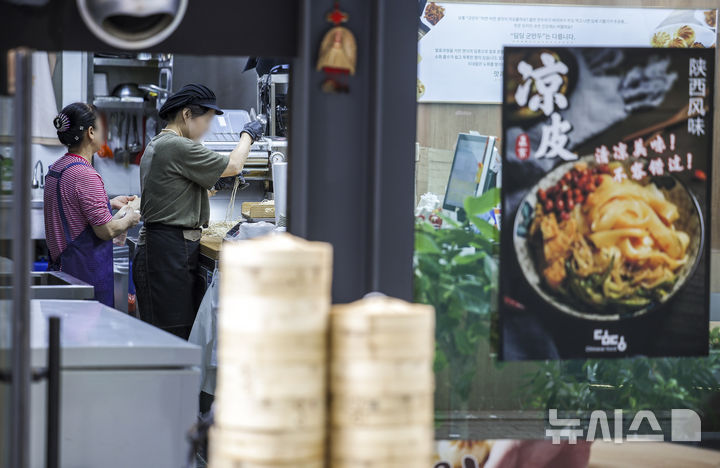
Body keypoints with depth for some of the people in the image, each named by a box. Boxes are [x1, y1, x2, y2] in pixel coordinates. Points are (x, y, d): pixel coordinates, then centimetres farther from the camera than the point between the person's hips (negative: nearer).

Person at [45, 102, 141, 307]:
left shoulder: (55, 169, 9)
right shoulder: (85, 175, -19)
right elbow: (106, 230, -17)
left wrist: (110, 203, 24)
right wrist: (129, 219, 3)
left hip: (61, 265, 9)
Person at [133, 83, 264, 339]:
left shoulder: (155, 145, 19)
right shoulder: (177, 146, -14)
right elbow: (233, 165, -8)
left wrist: (222, 181, 24)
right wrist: (248, 135, 10)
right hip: (170, 249, -10)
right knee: (172, 335, -11)